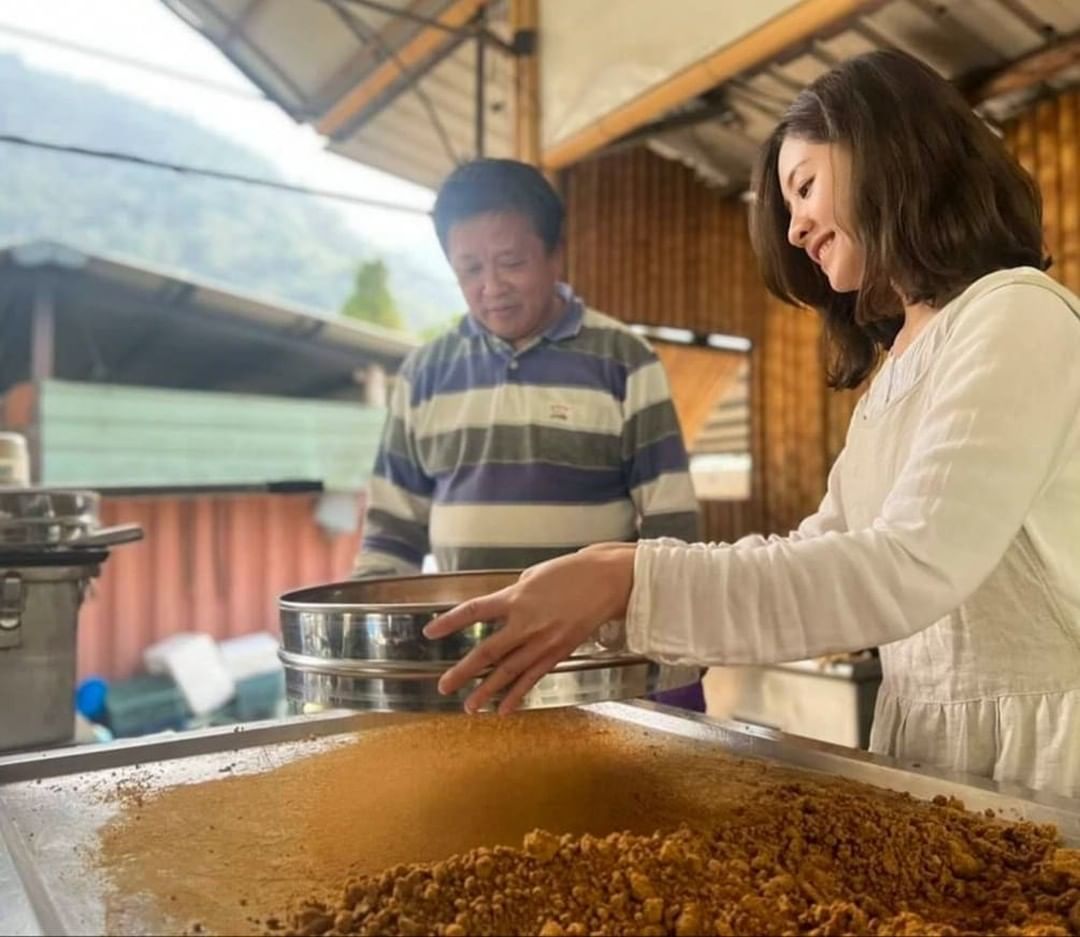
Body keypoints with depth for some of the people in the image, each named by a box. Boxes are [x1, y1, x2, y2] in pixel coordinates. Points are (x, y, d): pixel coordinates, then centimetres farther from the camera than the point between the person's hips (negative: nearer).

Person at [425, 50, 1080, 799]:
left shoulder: (1019, 316, -16)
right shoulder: (897, 360, 12)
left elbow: (908, 571, -28)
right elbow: (822, 549, 9)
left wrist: (631, 583, -30)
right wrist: (612, 578, 2)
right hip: (927, 743, 7)